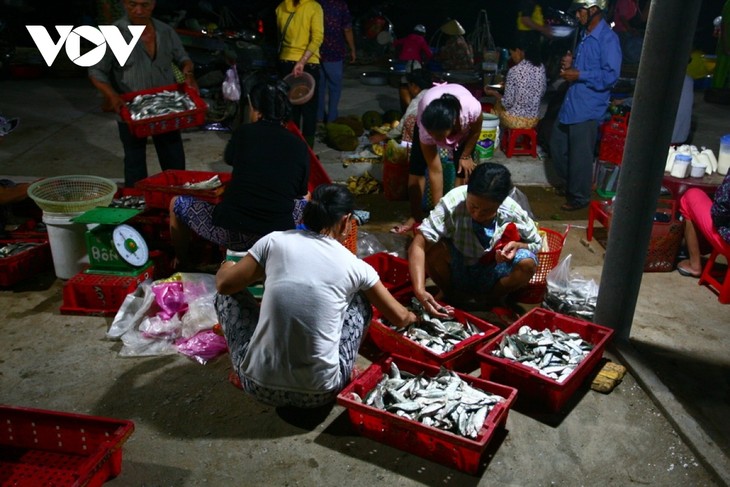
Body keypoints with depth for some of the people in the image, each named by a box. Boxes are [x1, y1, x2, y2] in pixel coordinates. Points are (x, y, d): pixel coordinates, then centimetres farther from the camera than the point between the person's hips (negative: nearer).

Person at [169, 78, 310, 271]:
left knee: (177, 203, 22)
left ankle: (182, 266, 39)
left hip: (231, 233, -2)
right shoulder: (300, 146, 2)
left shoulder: (244, 132, -1)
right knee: (304, 202, 33)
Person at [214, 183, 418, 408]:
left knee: (228, 294, 23)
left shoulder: (275, 241, -3)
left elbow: (224, 285, 6)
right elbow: (400, 318, 12)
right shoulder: (355, 266, -1)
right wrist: (412, 316, 36)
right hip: (319, 393, 0)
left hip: (258, 385, 0)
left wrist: (226, 268, 30)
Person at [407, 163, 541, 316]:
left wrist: (517, 245, -26)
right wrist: (419, 290, -47)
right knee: (432, 248, -32)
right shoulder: (452, 203, -29)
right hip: (456, 272, -1)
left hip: (490, 277, 1)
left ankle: (491, 300, 4)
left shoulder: (513, 213, -21)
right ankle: (449, 294, 1)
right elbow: (418, 245, -35)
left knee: (527, 262, -27)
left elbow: (536, 243, -2)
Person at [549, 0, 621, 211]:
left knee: (580, 154, 1)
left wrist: (579, 75, -20)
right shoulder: (585, 35, 13)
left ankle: (579, 197, 18)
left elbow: (610, 75, -22)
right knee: (557, 145, 18)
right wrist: (570, 64, 3)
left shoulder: (608, 38, -16)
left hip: (588, 107, -9)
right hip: (571, 102, 9)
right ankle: (570, 184, 37)